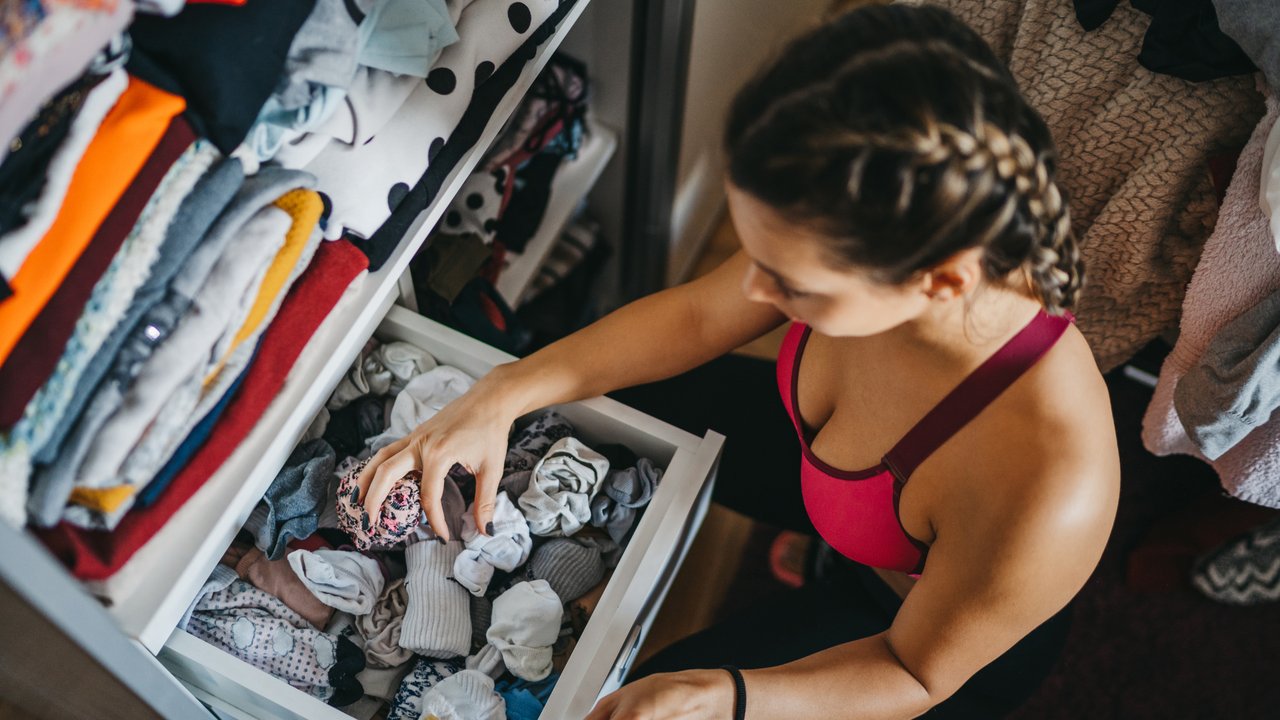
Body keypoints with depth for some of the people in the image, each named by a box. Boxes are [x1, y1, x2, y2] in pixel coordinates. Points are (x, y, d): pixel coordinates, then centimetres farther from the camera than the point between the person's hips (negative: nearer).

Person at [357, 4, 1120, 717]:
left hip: (948, 627, -4)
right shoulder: (866, 242, -31)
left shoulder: (1046, 491, -45)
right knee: (616, 400, 9)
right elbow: (693, 317, -13)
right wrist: (503, 396, -21)